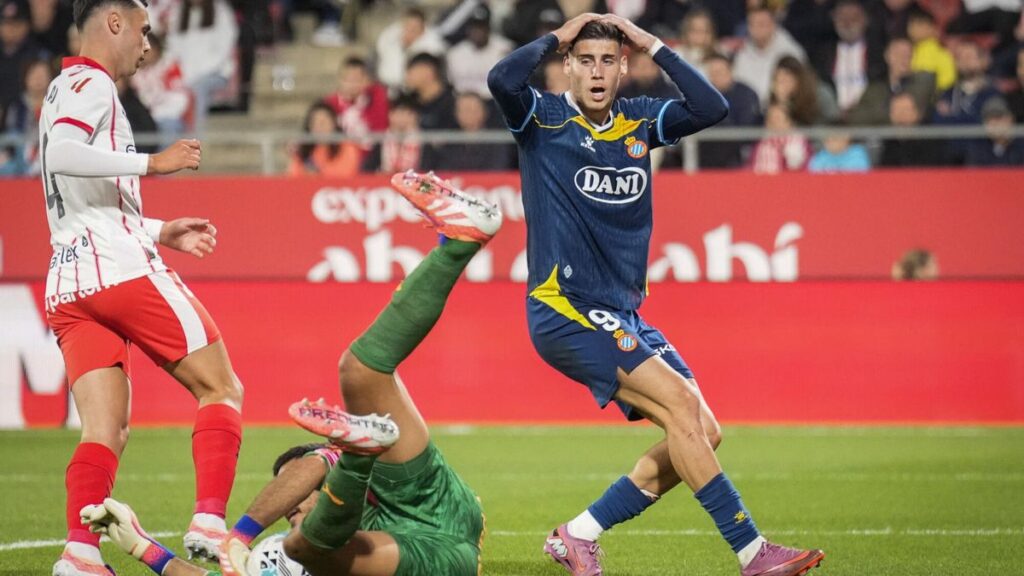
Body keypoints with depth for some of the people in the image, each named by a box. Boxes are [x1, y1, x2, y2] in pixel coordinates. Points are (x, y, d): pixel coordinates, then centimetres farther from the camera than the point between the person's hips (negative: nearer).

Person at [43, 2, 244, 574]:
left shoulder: (67, 89, 26)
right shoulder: (92, 84, -3)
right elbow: (61, 155, -24)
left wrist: (158, 232, 29)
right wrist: (152, 162, -22)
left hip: (67, 283, 9)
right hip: (119, 266, -9)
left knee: (107, 431, 0)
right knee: (221, 388, -1)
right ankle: (210, 523, -13)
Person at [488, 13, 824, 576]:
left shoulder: (639, 120, 10)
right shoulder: (543, 118, -4)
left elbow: (712, 108, -3)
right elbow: (502, 80, -25)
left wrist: (655, 46, -3)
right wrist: (554, 38, -11)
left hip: (623, 315, 7)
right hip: (564, 311, -7)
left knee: (701, 432, -1)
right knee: (679, 404, -20)